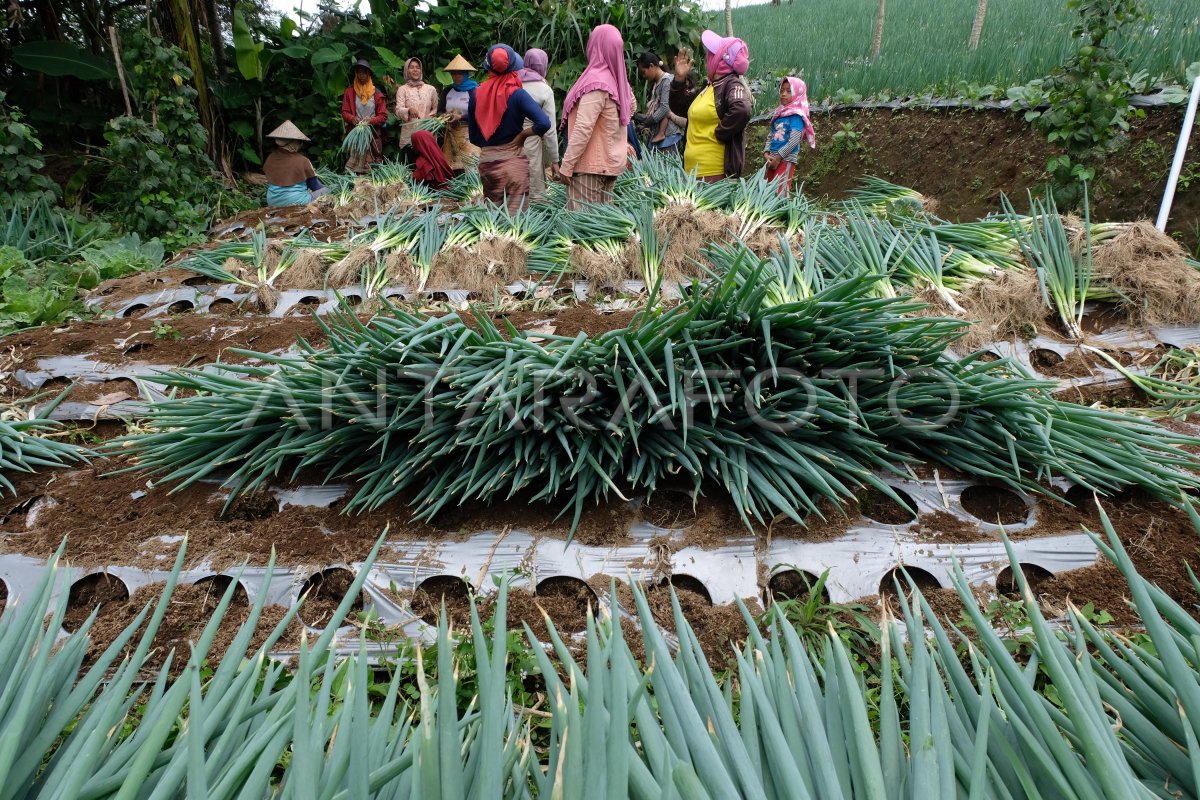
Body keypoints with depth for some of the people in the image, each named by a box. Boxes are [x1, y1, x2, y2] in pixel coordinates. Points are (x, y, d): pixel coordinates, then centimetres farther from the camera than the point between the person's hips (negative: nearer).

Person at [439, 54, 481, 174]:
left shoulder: (474, 90, -4)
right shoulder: (448, 91, 11)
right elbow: (440, 110, 14)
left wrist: (460, 117, -18)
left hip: (468, 134, -4)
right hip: (451, 133, 5)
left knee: (468, 167, -11)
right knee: (451, 167, 0)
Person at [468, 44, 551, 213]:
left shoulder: (477, 94, 1)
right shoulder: (517, 94, -10)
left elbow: (474, 137, 6)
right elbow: (544, 123, -21)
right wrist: (521, 135, -8)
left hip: (486, 162, 4)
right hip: (513, 162, -4)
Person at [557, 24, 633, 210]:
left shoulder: (596, 81, -15)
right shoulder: (618, 80, 8)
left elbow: (583, 129, -21)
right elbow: (631, 107, 28)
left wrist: (566, 166, -18)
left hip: (590, 164, -8)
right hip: (610, 161, 8)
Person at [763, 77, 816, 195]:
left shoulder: (796, 115, -8)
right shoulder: (778, 113, 13)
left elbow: (794, 141, -16)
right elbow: (771, 136, 13)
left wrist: (778, 157, -15)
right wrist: (766, 153, -3)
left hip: (786, 160, -8)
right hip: (773, 159, 8)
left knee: (780, 192, -12)